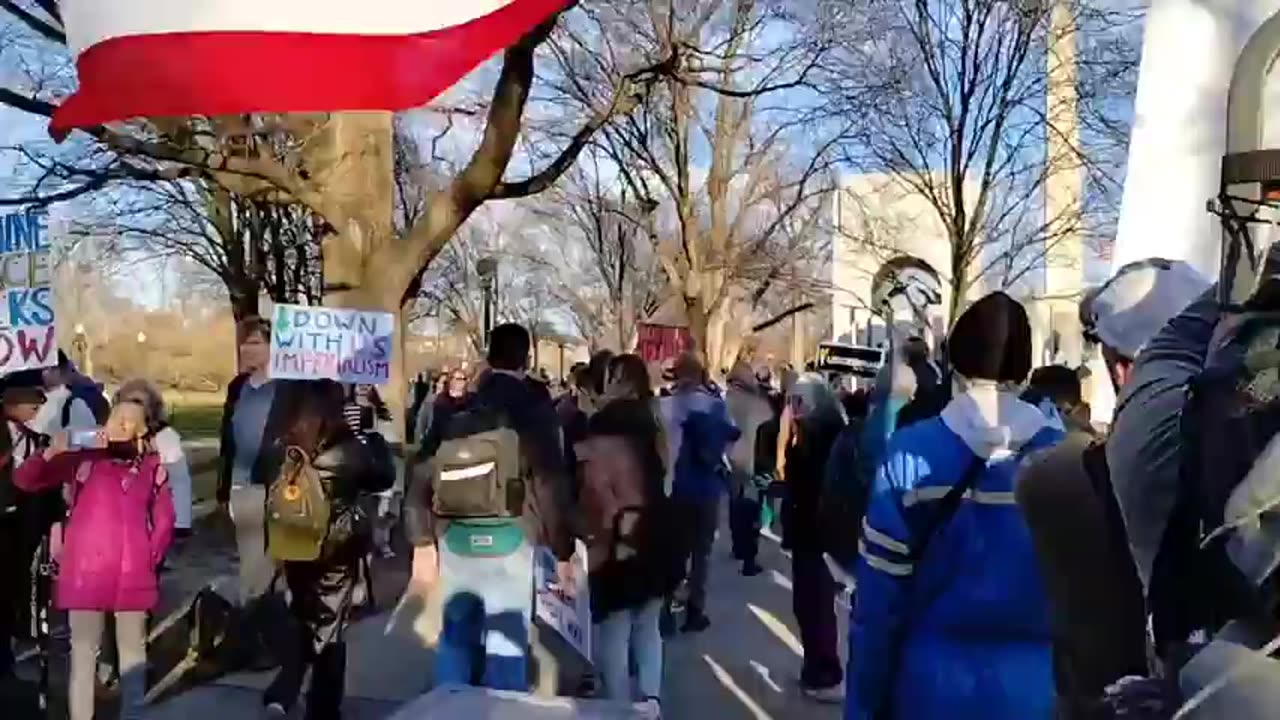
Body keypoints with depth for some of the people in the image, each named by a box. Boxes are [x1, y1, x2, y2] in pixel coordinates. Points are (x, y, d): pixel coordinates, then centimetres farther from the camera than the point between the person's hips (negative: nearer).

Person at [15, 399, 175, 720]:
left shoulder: (152, 466, 8)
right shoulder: (83, 458, 5)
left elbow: (164, 519, 12)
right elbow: (24, 481, 1)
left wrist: (151, 556, 4)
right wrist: (51, 452, -13)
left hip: (134, 573, 1)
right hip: (86, 570, -1)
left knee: (133, 648, 9)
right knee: (84, 650, 3)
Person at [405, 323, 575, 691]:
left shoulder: (456, 409, 6)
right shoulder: (537, 408, -3)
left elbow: (423, 476, 5)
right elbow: (551, 482, -6)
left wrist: (422, 542, 12)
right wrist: (563, 551, 1)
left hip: (456, 538, 3)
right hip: (510, 540, -3)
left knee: (455, 641, 14)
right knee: (506, 645, 5)